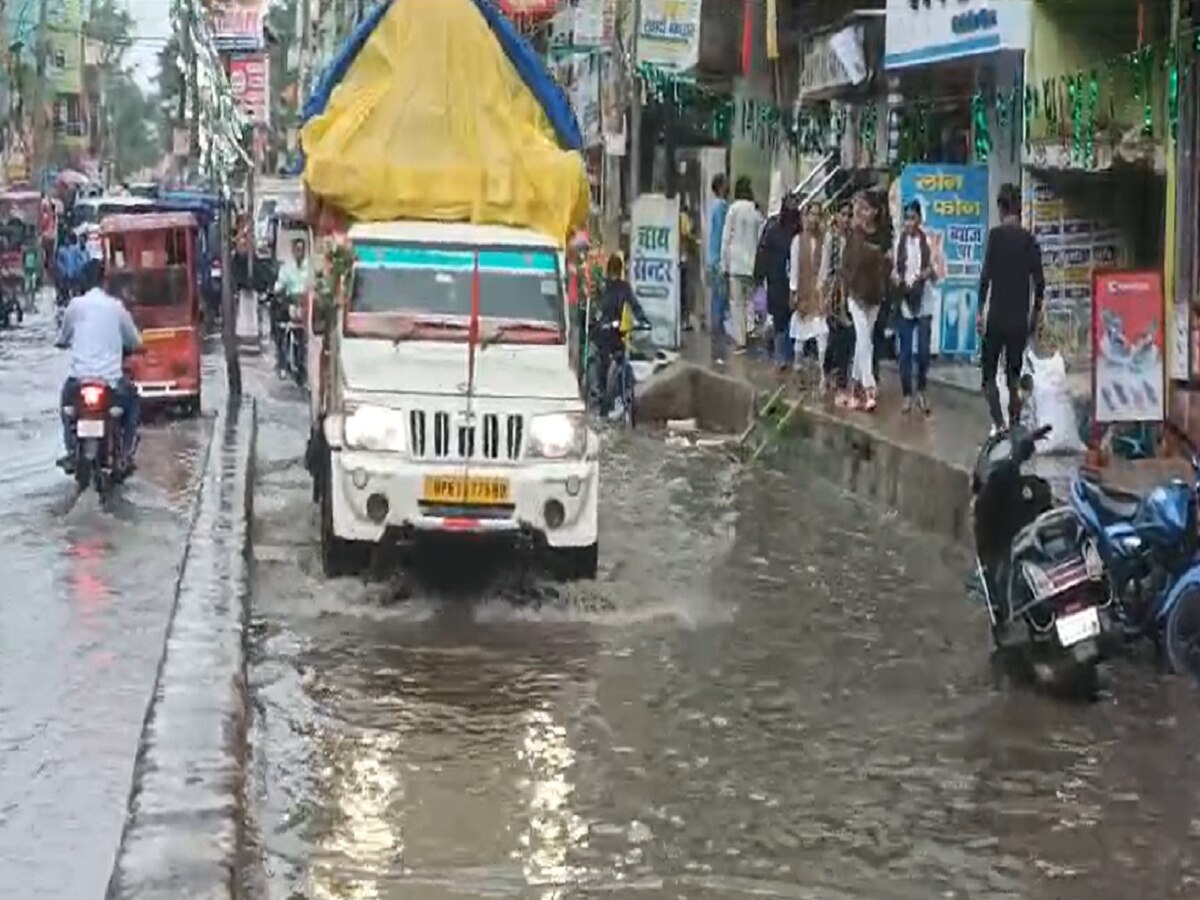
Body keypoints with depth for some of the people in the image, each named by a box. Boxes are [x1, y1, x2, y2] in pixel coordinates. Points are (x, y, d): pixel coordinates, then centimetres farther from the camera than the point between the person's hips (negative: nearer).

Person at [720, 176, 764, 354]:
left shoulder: (734, 209, -6)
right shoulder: (757, 211, 1)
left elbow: (726, 238, -5)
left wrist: (724, 264, 2)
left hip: (736, 262, -3)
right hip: (753, 264, 3)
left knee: (737, 302, 0)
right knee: (750, 301, 12)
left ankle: (740, 340, -3)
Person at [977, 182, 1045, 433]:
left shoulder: (996, 234, -6)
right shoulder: (1030, 239, 5)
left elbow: (986, 275, -11)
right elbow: (1039, 282, 5)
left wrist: (980, 311, -6)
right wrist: (1036, 314, 16)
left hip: (996, 316, -4)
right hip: (1020, 319, 4)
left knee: (989, 374, 2)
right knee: (1014, 375, 12)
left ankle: (998, 424, -12)